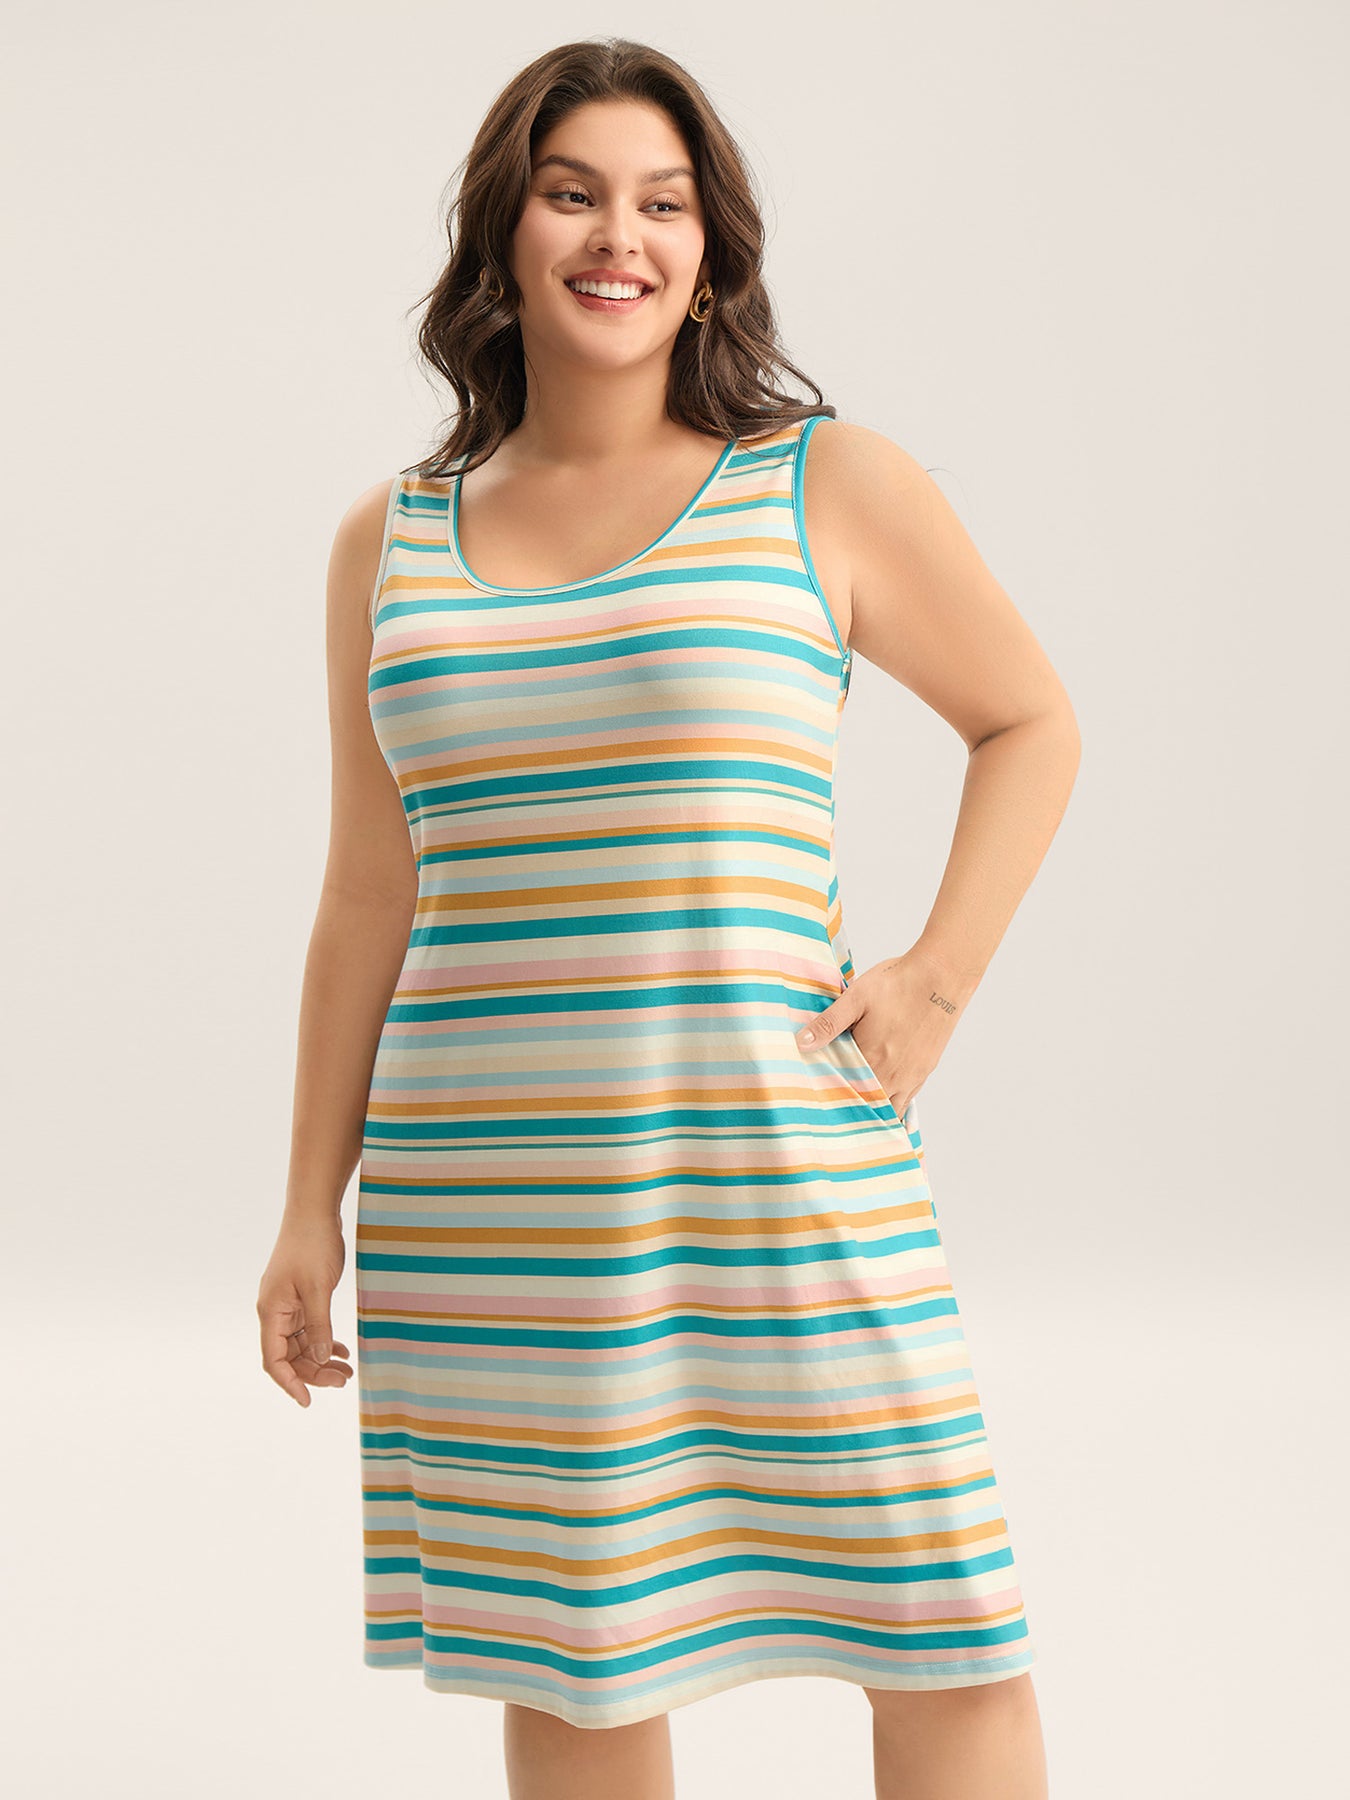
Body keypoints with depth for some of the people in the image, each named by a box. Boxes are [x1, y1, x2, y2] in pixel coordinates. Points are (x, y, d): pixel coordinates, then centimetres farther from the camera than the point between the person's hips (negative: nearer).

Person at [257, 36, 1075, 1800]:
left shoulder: (832, 487, 2)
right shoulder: (392, 541, 10)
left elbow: (1030, 722, 13)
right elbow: (366, 895, 13)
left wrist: (942, 976, -1)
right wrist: (311, 1207, 12)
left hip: (774, 1158, -2)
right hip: (485, 1208, 2)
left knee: (942, 1638, 2)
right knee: (564, 1658, 10)